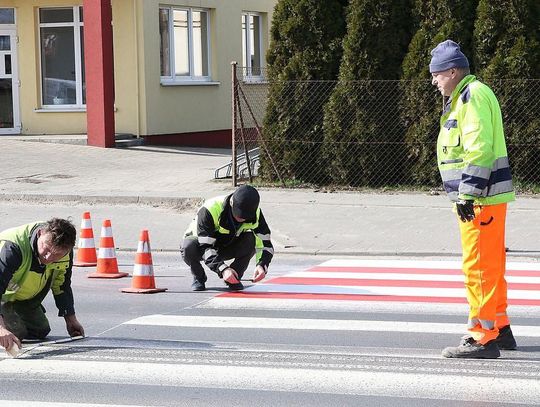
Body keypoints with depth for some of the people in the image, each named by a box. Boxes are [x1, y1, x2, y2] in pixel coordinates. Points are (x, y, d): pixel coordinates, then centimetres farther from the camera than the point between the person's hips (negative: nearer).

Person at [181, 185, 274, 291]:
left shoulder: (255, 213, -23)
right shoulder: (210, 210, -36)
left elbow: (266, 243, -20)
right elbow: (205, 247, -38)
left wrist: (262, 265, -41)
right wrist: (223, 269, -53)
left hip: (227, 247, 3)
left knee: (251, 240, -27)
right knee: (189, 247, -37)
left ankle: (233, 278, -8)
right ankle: (199, 278, -7)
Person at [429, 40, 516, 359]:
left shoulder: (474, 96, -13)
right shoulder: (463, 97, 21)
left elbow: (479, 150, -22)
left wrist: (468, 195, -23)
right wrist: (466, 195, 24)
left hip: (482, 198, -11)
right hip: (483, 198, 11)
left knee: (479, 266, -10)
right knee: (491, 265, 17)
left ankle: (484, 338, -9)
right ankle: (499, 328, 26)